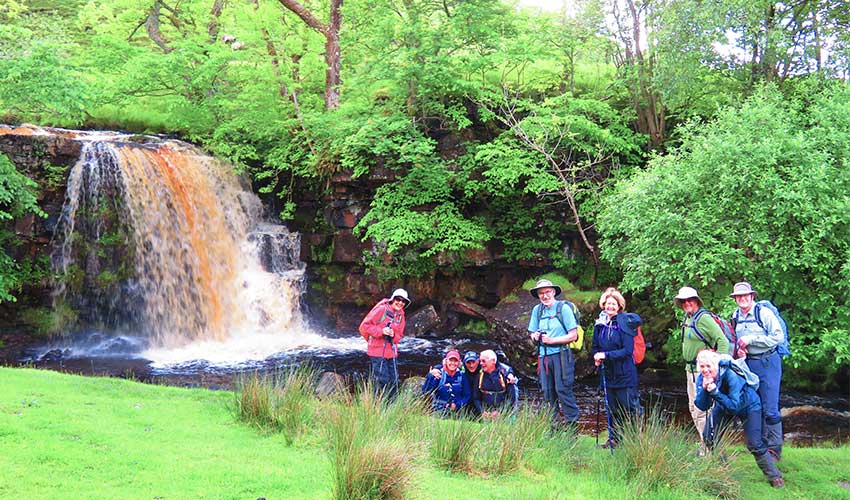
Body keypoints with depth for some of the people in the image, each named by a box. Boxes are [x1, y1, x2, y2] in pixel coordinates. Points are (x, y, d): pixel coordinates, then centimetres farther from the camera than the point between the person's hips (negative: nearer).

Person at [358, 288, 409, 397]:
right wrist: (381, 331, -21)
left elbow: (399, 335, 14)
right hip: (377, 352, -7)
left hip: (392, 352, 7)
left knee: (393, 381, 9)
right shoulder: (381, 309, -10)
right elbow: (364, 326, -11)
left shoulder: (400, 315, 11)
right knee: (382, 380, -9)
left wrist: (393, 335, -9)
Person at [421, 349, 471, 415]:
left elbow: (467, 395, 7)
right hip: (438, 411, -2)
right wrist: (431, 376, -23)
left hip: (455, 412, 2)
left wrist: (457, 405, -9)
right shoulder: (439, 374, 0)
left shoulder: (462, 377, 6)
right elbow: (425, 391, -9)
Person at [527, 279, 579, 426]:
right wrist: (536, 337, -6)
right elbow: (532, 334, 18)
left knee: (563, 389, -10)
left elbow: (573, 335, -8)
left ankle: (572, 425, -4)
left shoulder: (563, 308, -4)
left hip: (561, 355, -6)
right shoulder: (537, 310, 12)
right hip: (543, 356, 6)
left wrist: (551, 340, -14)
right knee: (548, 392, 7)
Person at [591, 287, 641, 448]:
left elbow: (627, 350, -17)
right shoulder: (600, 324, 6)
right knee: (612, 408, 13)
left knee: (630, 407, -1)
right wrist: (597, 358, -4)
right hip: (608, 373, 6)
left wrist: (606, 355, -19)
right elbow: (595, 347, 17)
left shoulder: (624, 323, -12)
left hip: (625, 374, -6)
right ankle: (614, 438, 24)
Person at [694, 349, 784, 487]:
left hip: (748, 405, -5)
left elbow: (733, 405, -40)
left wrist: (715, 392, -50)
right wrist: (704, 388, -40)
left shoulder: (730, 374, -38)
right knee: (709, 437, -2)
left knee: (754, 444, -15)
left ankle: (774, 476, 2)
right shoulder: (701, 378, -21)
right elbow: (702, 406, -24)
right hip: (723, 406, 5)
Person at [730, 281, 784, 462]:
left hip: (767, 363, -6)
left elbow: (779, 337, -18)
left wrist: (751, 339, -20)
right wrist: (739, 348, -1)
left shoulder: (764, 313, -12)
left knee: (770, 408, -6)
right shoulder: (735, 316, 7)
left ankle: (775, 448, 3)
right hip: (748, 364, 6)